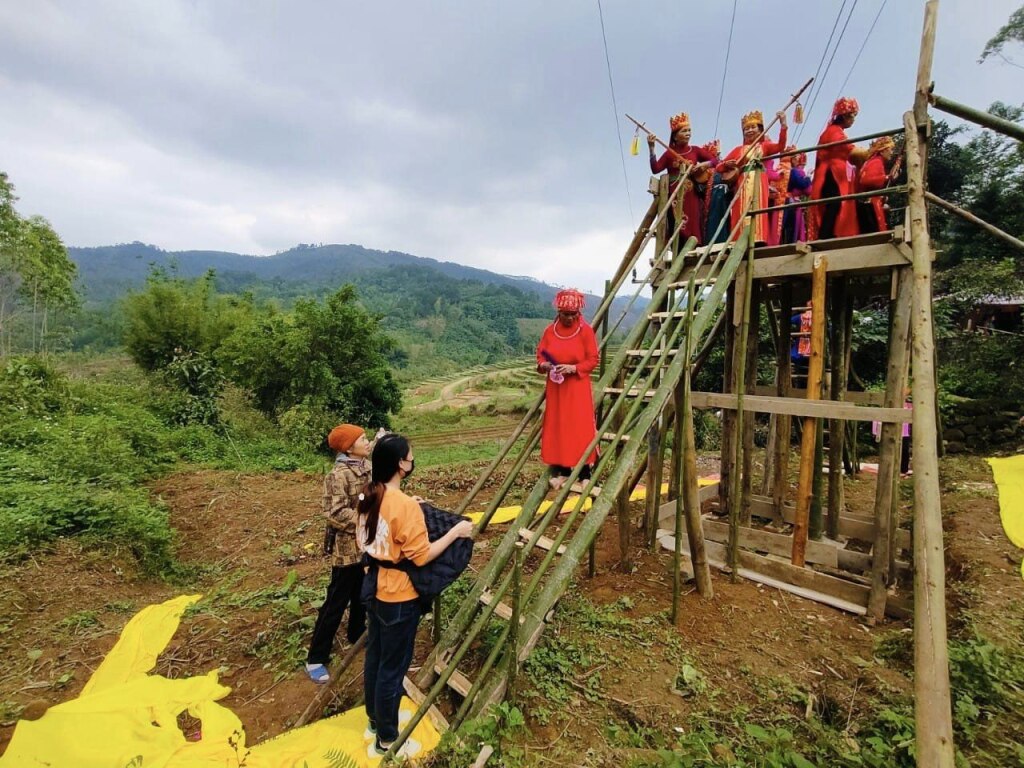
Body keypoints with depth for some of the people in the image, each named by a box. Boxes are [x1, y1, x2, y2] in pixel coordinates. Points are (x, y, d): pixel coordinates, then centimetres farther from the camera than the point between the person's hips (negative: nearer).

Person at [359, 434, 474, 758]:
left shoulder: (369, 496, -1)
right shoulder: (405, 505, -27)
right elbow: (421, 556, -23)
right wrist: (455, 531, -15)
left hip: (375, 591, 8)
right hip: (399, 598, -8)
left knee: (374, 658, 23)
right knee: (392, 668, 9)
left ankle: (376, 720, 43)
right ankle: (386, 740, 28)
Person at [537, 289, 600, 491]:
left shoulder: (585, 330, -5)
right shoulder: (550, 330, 3)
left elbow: (594, 359, -6)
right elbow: (540, 354, 9)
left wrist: (573, 368, -20)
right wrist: (544, 365, -13)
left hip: (578, 386, -3)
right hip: (556, 386, 3)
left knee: (580, 427, -3)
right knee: (557, 426, 5)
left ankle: (584, 473, 7)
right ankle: (562, 470, 15)